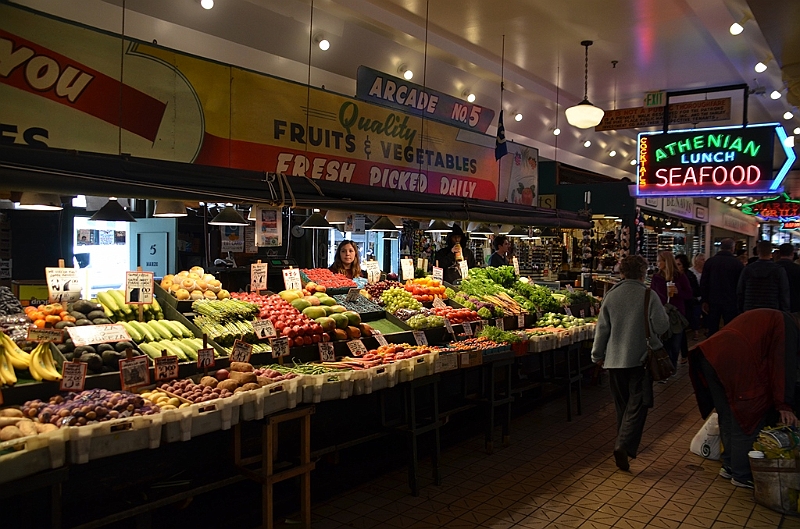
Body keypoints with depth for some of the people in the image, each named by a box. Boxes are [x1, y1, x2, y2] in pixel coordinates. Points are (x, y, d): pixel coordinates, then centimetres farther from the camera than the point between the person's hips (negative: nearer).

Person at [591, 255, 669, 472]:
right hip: (641, 358, -3)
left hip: (615, 359, 3)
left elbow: (602, 328, 2)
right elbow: (662, 326, -8)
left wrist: (598, 355, 13)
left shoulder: (611, 296, -1)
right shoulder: (649, 296, -9)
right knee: (637, 405, 0)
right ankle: (624, 445, -15)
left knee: (622, 404, 16)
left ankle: (624, 445, 28)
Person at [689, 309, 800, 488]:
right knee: (748, 421, 4)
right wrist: (784, 405, -7)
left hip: (710, 356, 9)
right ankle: (742, 475, 14)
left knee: (728, 419, 20)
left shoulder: (763, 318, 33)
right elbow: (784, 366, -4)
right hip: (736, 364, -9)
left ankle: (729, 466, 30)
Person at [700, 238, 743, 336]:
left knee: (712, 331, 7)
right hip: (731, 302, -2)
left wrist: (705, 300, 7)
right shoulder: (737, 263, -7)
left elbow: (703, 283, 1)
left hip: (713, 301, 2)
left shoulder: (710, 261, 0)